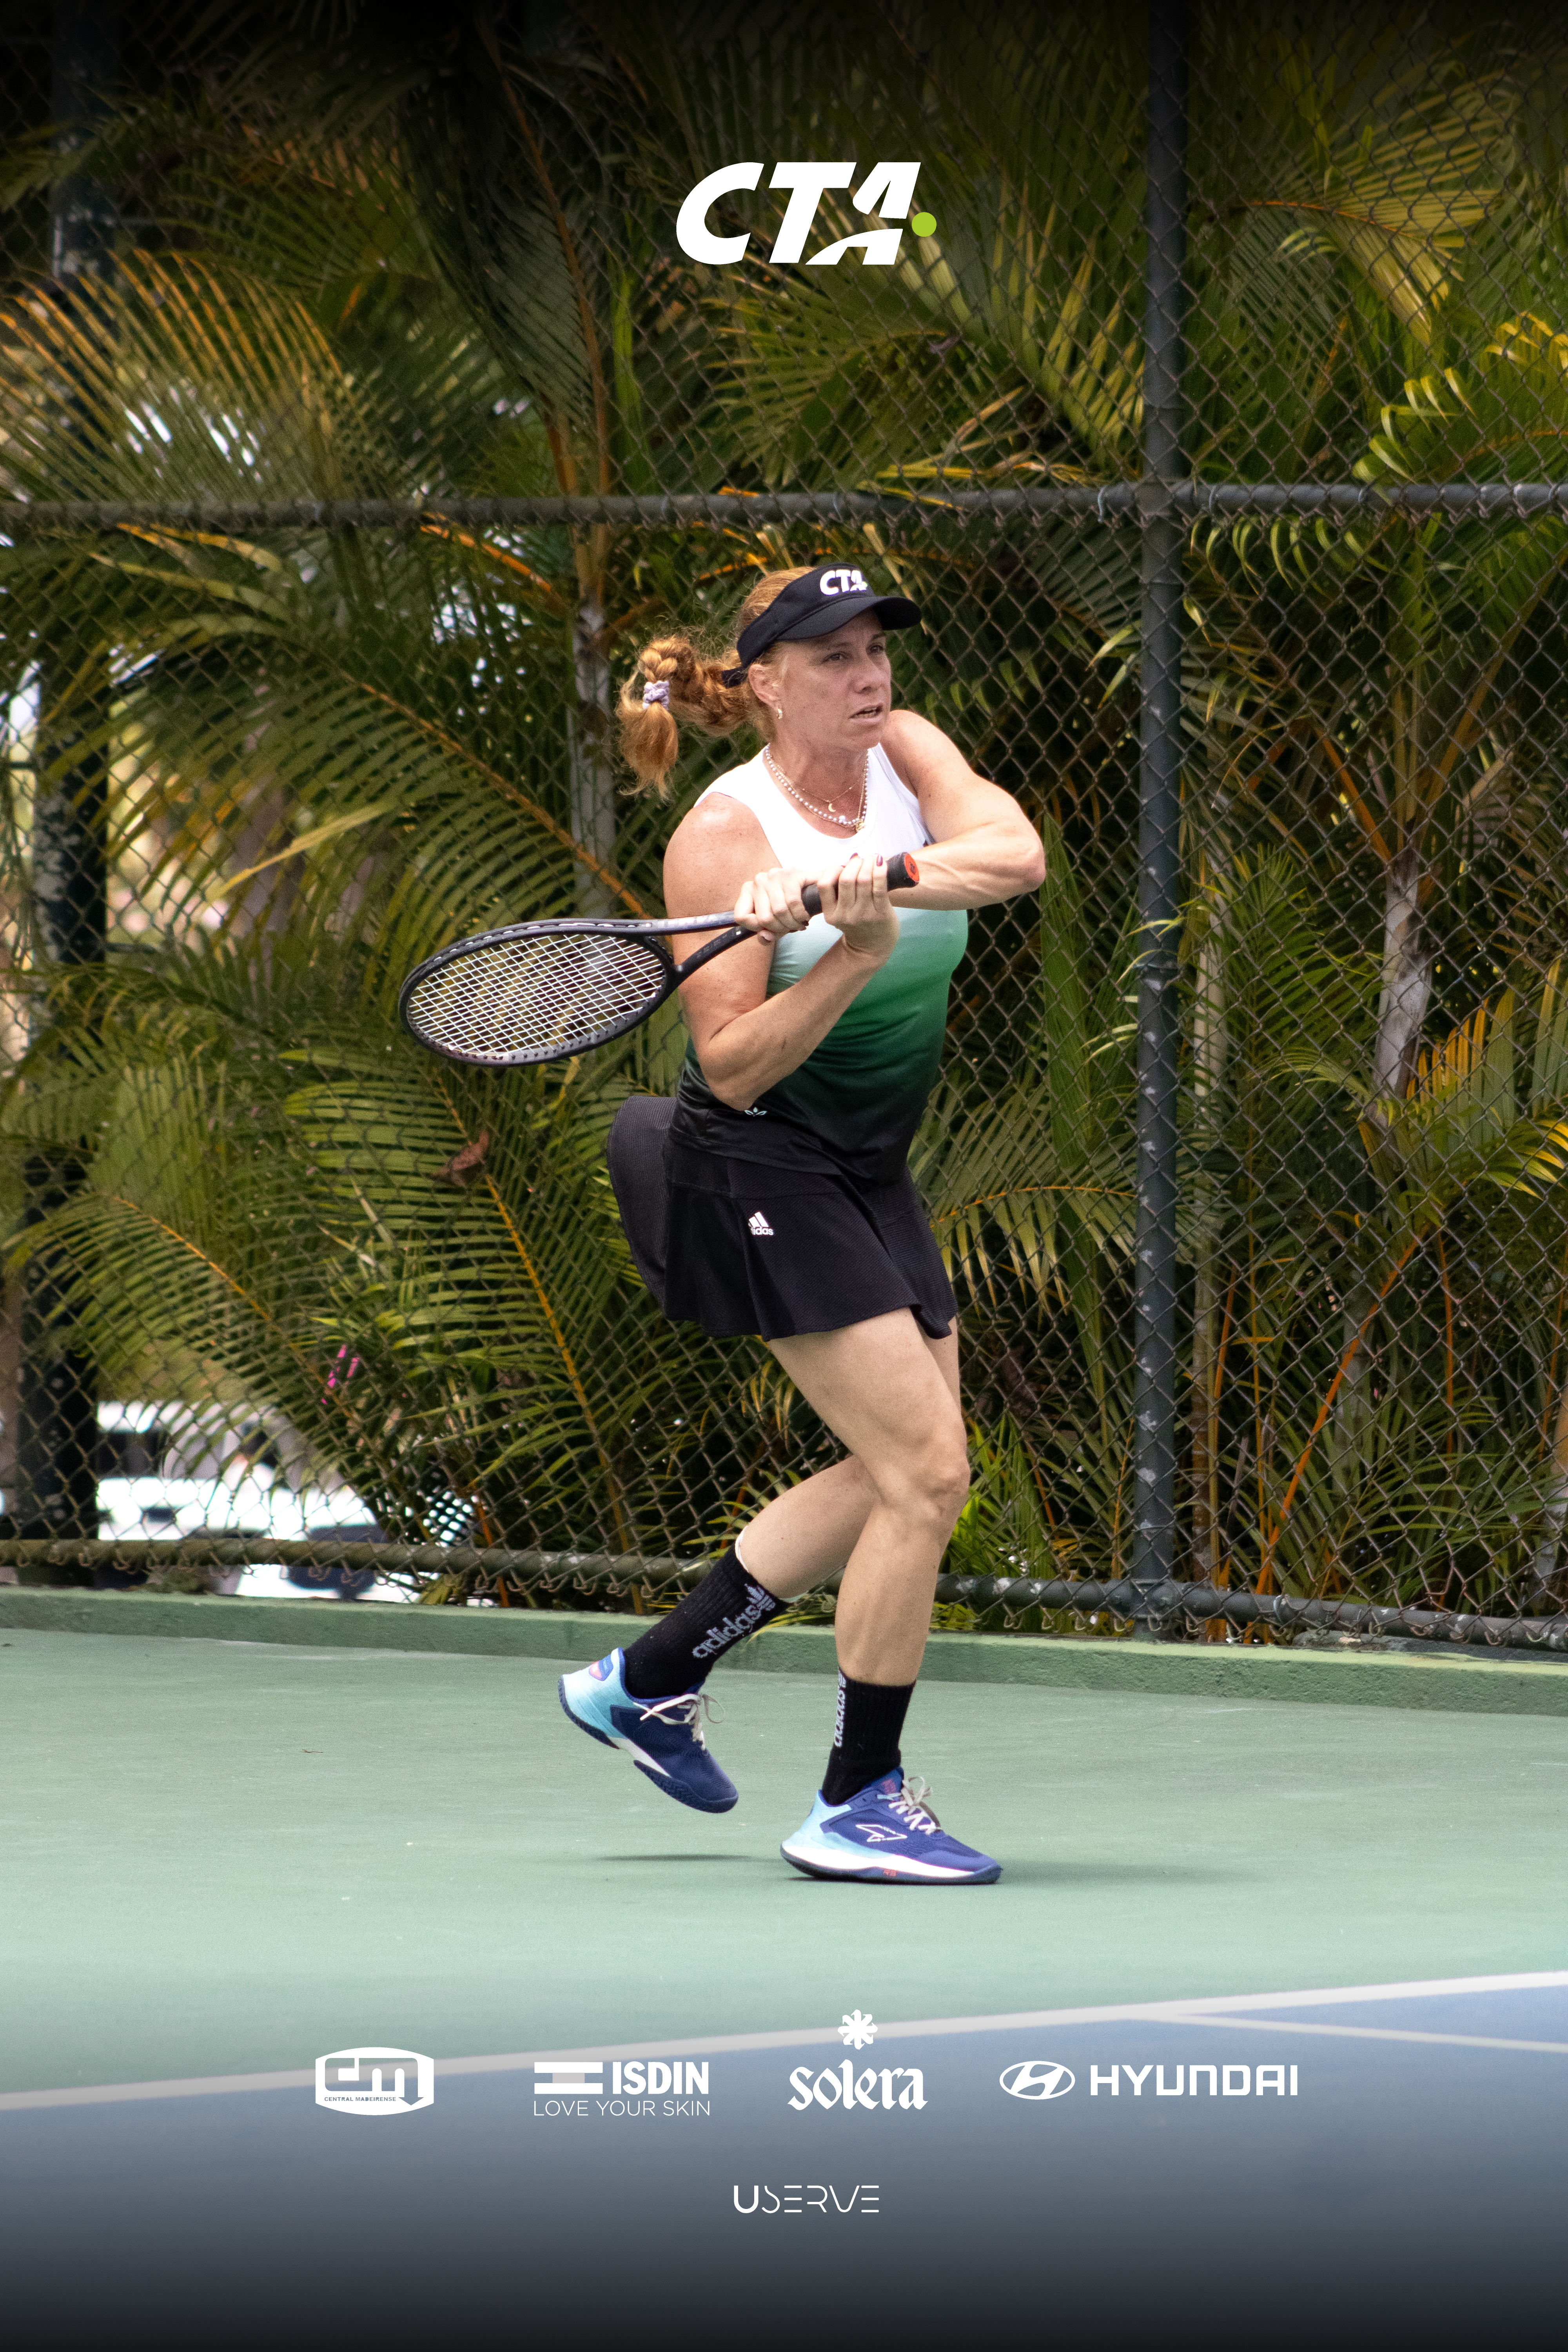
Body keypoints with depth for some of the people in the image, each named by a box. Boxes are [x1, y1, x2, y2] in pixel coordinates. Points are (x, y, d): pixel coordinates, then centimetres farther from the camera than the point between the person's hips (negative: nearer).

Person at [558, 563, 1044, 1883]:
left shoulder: (906, 758, 0)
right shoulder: (723, 835, -17)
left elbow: (1016, 852, -21)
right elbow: (735, 1067, -20)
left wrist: (877, 877, -37)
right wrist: (855, 956, -34)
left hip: (871, 1177, 8)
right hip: (767, 1173, -8)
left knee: (897, 1478, 15)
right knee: (925, 1474, -14)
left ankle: (647, 1680, 28)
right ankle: (858, 1803, -6)